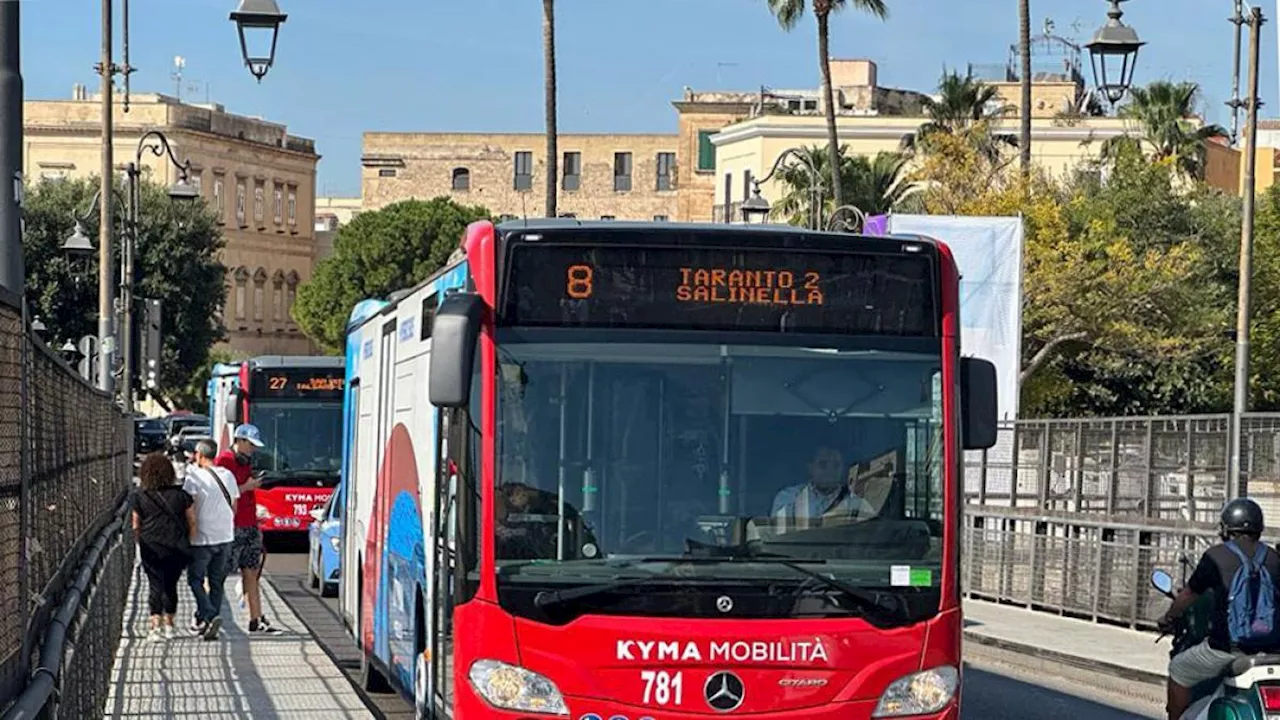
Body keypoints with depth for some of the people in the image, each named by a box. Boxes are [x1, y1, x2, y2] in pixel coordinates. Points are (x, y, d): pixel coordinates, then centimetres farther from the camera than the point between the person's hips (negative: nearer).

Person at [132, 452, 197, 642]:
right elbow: (192, 522, 3)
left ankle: (156, 626, -12)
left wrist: (141, 544, 18)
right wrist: (188, 545, 11)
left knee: (156, 586, 1)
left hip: (152, 548, -2)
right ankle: (169, 625, 23)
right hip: (177, 548, 2)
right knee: (171, 585, 15)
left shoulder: (140, 497, -2)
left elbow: (135, 527, 4)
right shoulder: (181, 494, 0)